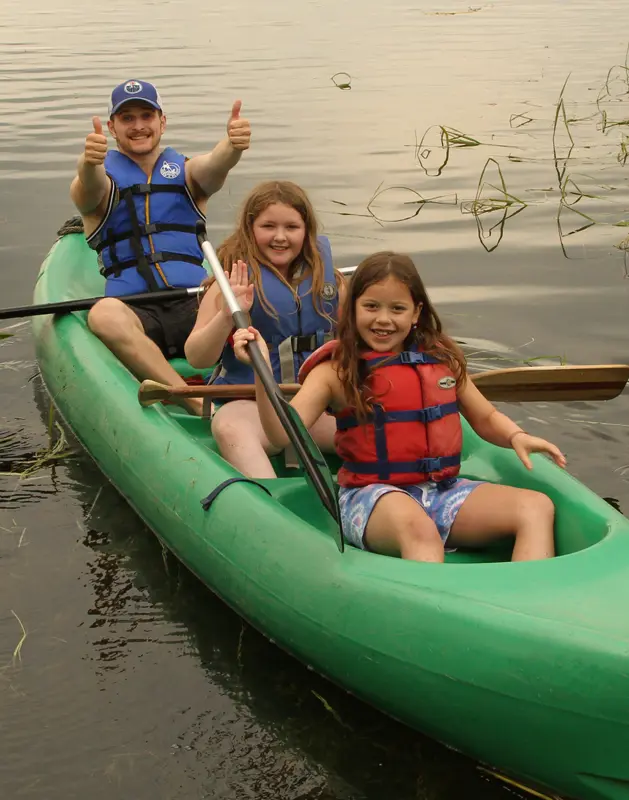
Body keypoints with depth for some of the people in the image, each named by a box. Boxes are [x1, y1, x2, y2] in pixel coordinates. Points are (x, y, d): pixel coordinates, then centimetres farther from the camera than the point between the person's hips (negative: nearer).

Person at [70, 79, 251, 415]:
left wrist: (233, 145, -33)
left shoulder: (184, 172, 17)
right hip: (136, 313, -2)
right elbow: (90, 188, -14)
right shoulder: (104, 176, 12)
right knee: (104, 314, -36)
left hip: (195, 306, 2)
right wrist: (88, 164, -40)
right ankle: (200, 406, -42)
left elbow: (213, 166, -7)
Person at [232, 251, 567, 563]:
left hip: (444, 492, 5)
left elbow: (485, 418, 21)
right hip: (373, 497, -5)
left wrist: (516, 437, -1)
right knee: (415, 524, -39)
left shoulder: (443, 359, 11)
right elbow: (283, 433, -13)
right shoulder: (335, 371, -1)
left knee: (537, 507, -15)